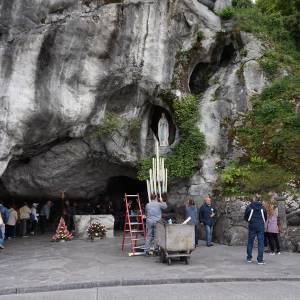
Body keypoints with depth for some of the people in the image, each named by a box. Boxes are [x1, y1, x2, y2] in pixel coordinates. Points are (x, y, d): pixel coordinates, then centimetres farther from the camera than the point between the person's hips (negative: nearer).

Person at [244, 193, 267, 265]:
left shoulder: (249, 207, -6)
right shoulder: (263, 207, 1)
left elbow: (245, 217, 1)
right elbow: (265, 218, 10)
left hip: (252, 226, 0)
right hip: (261, 226, 1)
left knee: (250, 242, 11)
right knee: (261, 243, 3)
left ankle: (249, 258, 17)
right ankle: (260, 260, 0)